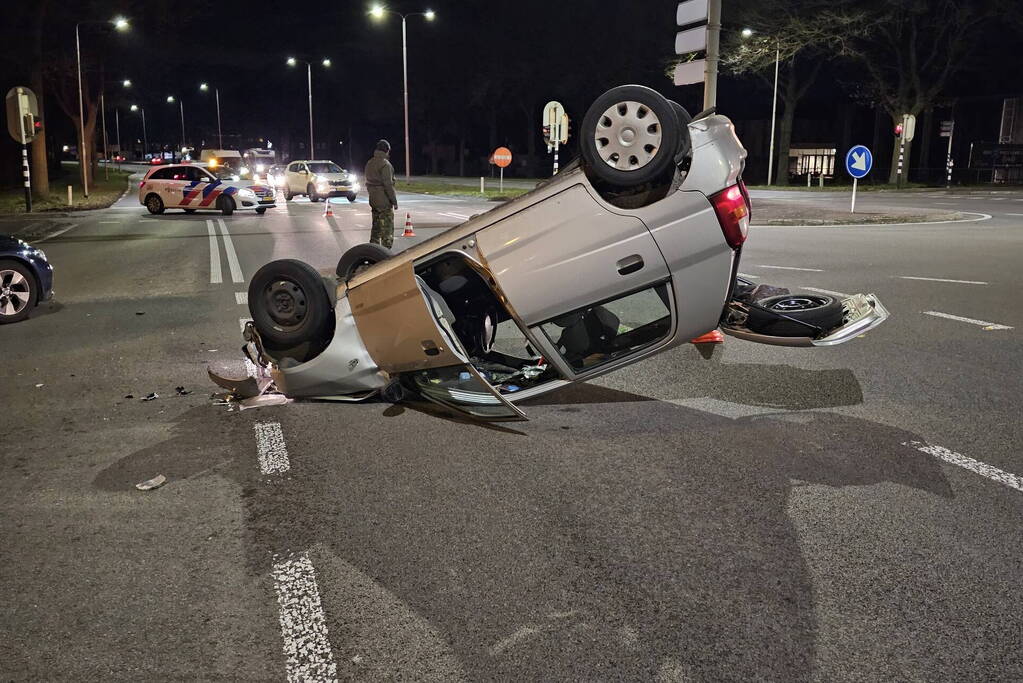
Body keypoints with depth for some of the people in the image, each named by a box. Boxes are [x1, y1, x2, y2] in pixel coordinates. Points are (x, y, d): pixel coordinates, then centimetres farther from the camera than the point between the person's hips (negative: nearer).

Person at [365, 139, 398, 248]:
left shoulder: (369, 163, 12)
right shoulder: (385, 164, -15)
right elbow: (388, 184, -19)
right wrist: (394, 201, -14)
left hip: (373, 200, 9)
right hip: (384, 201, -9)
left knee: (376, 227, 16)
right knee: (387, 229, -5)